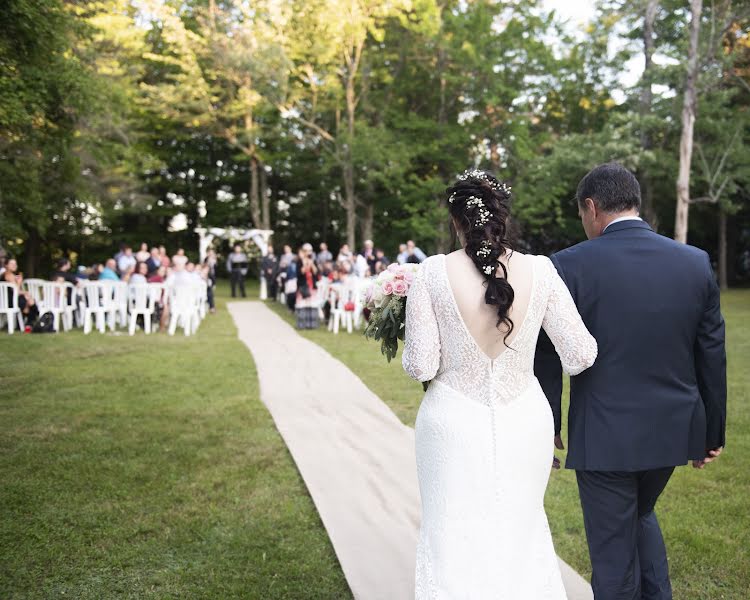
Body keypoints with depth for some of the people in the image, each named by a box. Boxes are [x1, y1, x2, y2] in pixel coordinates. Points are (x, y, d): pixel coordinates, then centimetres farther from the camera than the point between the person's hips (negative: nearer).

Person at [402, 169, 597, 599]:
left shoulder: (434, 273, -12)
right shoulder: (540, 271, -8)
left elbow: (421, 366, -11)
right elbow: (580, 357, -4)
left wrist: (412, 340, 11)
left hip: (455, 425, -2)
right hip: (524, 424, 2)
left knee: (454, 543, 14)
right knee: (522, 530, 23)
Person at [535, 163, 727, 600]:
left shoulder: (570, 266, -12)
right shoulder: (696, 263, -1)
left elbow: (548, 360, -7)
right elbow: (713, 357, 4)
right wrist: (712, 433, 14)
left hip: (605, 436, -4)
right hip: (673, 430, 5)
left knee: (614, 554, 10)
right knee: (641, 514, 31)